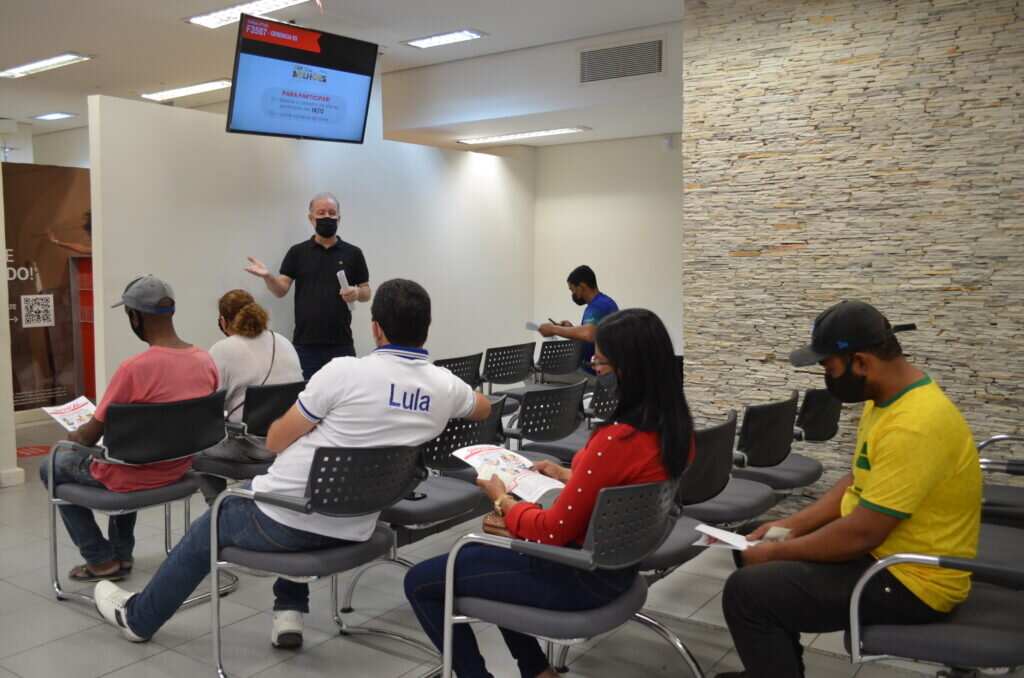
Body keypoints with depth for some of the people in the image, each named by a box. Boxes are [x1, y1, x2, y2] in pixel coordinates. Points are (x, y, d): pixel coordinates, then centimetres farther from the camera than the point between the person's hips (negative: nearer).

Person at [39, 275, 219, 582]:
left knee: (51, 468, 21)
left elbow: (90, 436, -18)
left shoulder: (135, 368, -27)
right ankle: (122, 551, 37)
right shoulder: (206, 361, -8)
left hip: (136, 476, -6)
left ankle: (102, 559, 23)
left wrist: (73, 436, 6)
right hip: (179, 469, 6)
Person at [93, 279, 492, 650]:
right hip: (353, 530, 5)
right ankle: (290, 612, 30)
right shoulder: (444, 387, -6)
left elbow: (275, 441, -9)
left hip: (281, 518, -5)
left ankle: (137, 617, 47)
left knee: (207, 531, 24)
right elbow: (483, 408, 20)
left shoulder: (346, 371, -20)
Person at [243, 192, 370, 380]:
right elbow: (281, 290, 1)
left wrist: (357, 292, -13)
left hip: (341, 344, 0)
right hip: (305, 344, 0)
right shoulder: (297, 252, 7)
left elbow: (367, 293, 10)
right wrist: (267, 276, -19)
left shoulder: (353, 253, 7)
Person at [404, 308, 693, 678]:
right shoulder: (674, 426, -4)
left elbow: (553, 531, -22)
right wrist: (567, 475, 13)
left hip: (582, 575, -9)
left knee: (420, 582, 1)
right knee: (478, 550, 30)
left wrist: (503, 500, -5)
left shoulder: (616, 439, -30)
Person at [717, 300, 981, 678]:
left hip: (909, 581, -10)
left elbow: (861, 534, -28)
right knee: (753, 551, 18)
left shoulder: (914, 426, -29)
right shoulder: (885, 399, 3)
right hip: (880, 549, 10)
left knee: (747, 592, -17)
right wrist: (792, 524, 4)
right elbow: (857, 484, 14)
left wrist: (776, 553, -15)